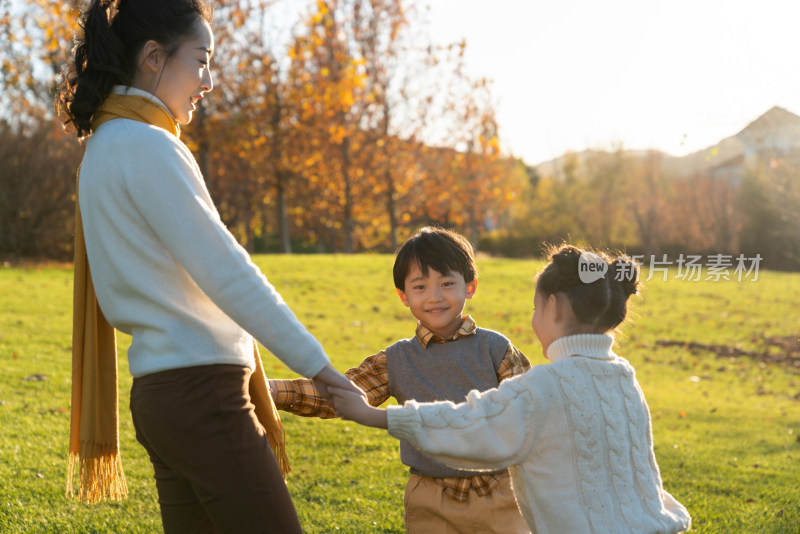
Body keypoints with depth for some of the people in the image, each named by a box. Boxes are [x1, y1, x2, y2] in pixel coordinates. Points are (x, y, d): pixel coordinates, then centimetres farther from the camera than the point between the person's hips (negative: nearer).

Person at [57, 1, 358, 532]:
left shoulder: (107, 148, 18)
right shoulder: (145, 146, -12)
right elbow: (224, 272, -17)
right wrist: (315, 363, -13)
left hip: (162, 391, 10)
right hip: (200, 392, -10)